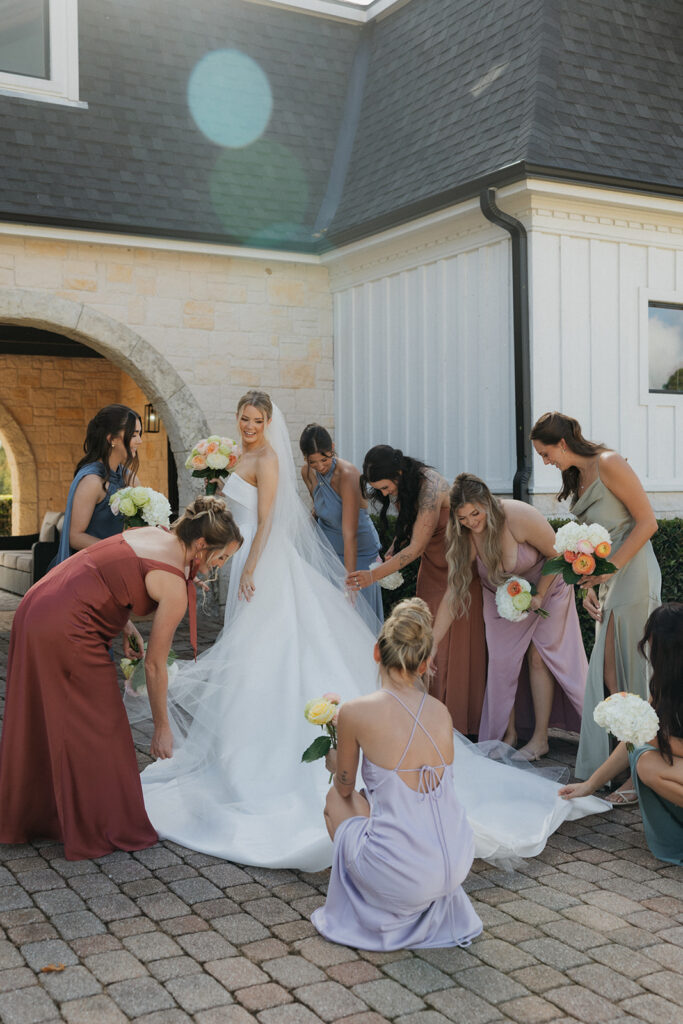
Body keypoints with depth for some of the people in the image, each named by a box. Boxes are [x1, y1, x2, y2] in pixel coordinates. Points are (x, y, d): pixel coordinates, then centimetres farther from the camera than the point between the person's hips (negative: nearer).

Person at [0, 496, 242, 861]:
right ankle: (102, 829, 19)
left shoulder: (151, 534, 10)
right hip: (66, 634, -9)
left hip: (34, 610, 9)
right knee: (95, 730, 6)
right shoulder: (174, 586, -14)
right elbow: (155, 665, -6)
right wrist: (162, 727, 5)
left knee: (41, 722, 22)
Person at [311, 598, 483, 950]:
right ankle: (437, 913, 30)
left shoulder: (355, 712, -10)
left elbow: (344, 785, 8)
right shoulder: (442, 713, 2)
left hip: (400, 877, -5)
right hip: (457, 867, 5)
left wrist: (334, 763, 32)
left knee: (335, 800, 23)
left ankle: (378, 920, 25)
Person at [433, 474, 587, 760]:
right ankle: (508, 736, 12)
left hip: (545, 586, -3)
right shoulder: (464, 539, -23)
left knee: (538, 656, -4)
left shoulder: (519, 516, -34)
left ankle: (540, 738, 5)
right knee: (502, 660, -2)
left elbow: (556, 554, -19)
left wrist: (538, 597, -23)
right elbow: (452, 594, -20)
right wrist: (431, 645, -23)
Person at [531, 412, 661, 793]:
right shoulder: (577, 477, 14)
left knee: (632, 675, -5)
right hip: (609, 581, 9)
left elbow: (647, 522, -13)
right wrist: (589, 585, 5)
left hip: (633, 573, -9)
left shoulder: (608, 464, -12)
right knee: (609, 676, 8)